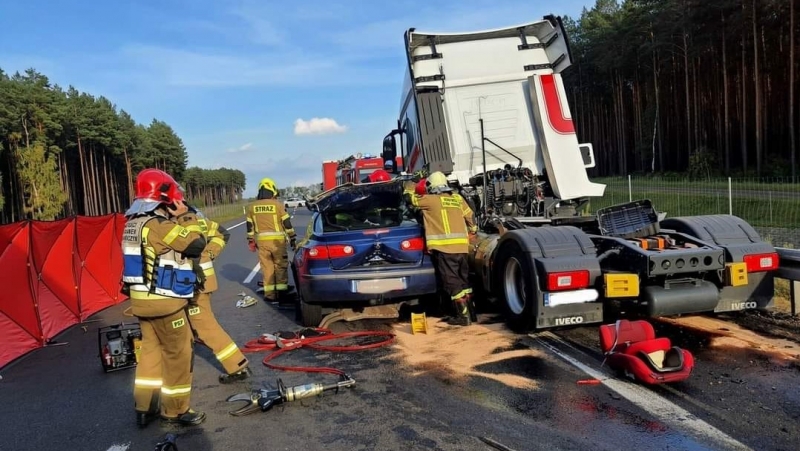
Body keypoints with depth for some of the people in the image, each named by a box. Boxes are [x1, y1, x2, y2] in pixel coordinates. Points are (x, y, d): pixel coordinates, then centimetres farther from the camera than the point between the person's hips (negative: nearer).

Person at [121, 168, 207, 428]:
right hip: (163, 300, -9)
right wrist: (185, 216, -9)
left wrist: (176, 218, 8)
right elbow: (196, 244, -22)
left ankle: (144, 407, 25)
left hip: (142, 298, 9)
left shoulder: (134, 222, 9)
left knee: (151, 349, 18)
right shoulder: (158, 225, -21)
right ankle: (175, 411, 14)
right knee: (178, 353, 3)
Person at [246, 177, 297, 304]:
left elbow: (250, 226, 10)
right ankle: (282, 293, 7)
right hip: (277, 241, -3)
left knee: (267, 267, 9)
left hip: (261, 241, 3)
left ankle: (269, 294, 12)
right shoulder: (277, 204, -6)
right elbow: (287, 223, -4)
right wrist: (292, 239, 3)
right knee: (281, 267, 7)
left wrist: (251, 241, 20)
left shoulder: (252, 206, 5)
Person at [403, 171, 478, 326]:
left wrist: (409, 187, 33)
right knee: (463, 279, 18)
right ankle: (470, 311, 23)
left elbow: (410, 199, 12)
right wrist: (473, 230, 45)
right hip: (461, 246, 6)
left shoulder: (431, 200, -2)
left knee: (452, 282, -2)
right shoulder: (458, 199, 13)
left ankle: (463, 316, -4)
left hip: (444, 247, -6)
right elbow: (470, 216, 25)